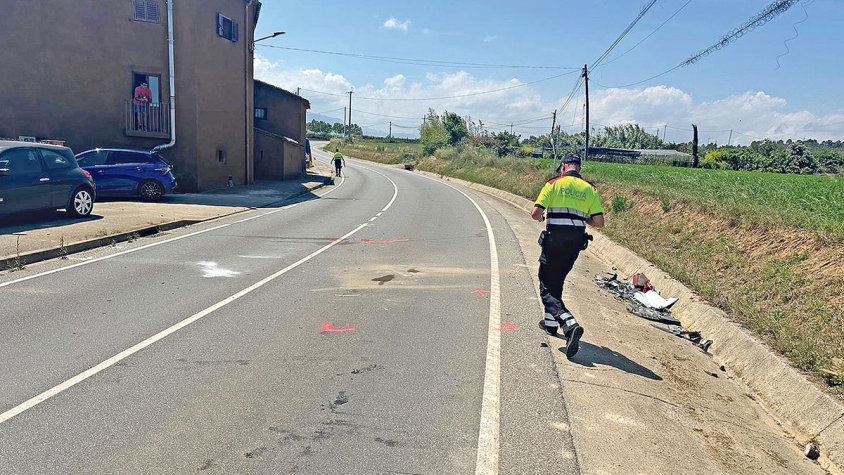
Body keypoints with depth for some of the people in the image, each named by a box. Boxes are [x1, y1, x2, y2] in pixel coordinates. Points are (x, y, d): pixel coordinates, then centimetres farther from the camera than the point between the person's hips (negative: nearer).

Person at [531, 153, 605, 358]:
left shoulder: (554, 184, -2)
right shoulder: (589, 189, 8)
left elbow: (535, 213, -10)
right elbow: (599, 222, 2)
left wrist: (541, 217, 14)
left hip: (554, 240, -5)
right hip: (576, 242, 5)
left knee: (547, 287, -1)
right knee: (557, 282, 25)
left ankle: (570, 324, -22)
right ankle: (550, 322, 36)